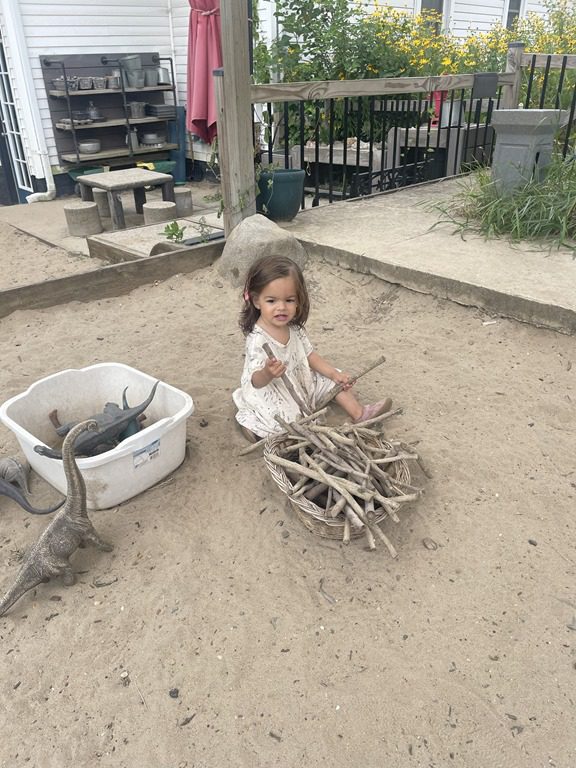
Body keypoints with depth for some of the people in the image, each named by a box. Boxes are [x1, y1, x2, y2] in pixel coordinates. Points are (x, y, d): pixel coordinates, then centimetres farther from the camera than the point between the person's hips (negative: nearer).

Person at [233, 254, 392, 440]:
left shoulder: (293, 328, -4)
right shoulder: (258, 339, -28)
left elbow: (309, 355, 8)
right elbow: (256, 381, -30)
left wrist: (334, 374, -2)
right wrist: (267, 373, -53)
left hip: (300, 382, 8)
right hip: (272, 396, -8)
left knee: (335, 380, 8)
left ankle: (359, 413, 14)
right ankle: (251, 423, -5)